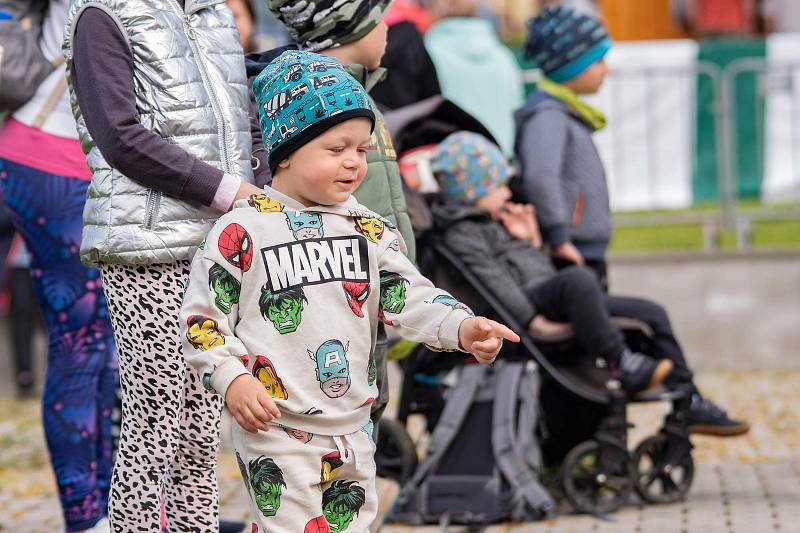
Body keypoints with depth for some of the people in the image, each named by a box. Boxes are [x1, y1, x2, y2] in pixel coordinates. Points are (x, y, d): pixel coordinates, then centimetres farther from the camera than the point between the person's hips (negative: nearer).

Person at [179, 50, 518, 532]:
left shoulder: (370, 230, 6)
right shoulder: (242, 231, -10)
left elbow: (409, 297, 0)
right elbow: (202, 319, -6)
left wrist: (461, 328, -18)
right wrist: (232, 379, -19)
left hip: (354, 432, 6)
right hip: (275, 433, -6)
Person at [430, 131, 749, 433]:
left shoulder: (496, 223, 29)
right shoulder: (460, 233, -2)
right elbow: (493, 280, -18)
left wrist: (532, 242, 17)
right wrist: (534, 321, -27)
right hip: (530, 300, -10)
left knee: (652, 314, 4)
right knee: (577, 279, -41)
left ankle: (689, 405, 5)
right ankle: (621, 364, -41)